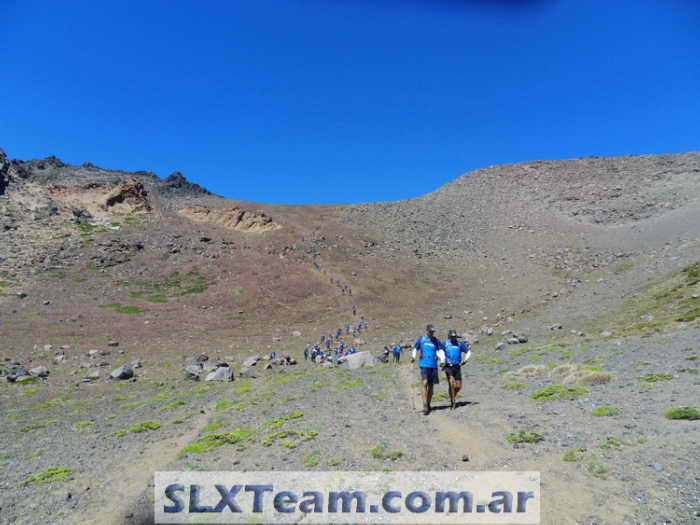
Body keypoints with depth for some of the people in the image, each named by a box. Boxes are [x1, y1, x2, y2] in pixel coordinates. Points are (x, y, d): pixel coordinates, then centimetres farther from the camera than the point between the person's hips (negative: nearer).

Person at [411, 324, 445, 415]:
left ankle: (428, 405, 20)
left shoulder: (436, 341, 10)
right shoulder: (421, 339, 6)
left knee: (431, 385, 7)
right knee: (424, 383, -16)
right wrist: (413, 357, -11)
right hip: (424, 364, -3)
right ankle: (425, 405, -17)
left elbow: (441, 351, 6)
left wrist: (442, 360, -12)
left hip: (434, 365, 3)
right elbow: (415, 349, 8)